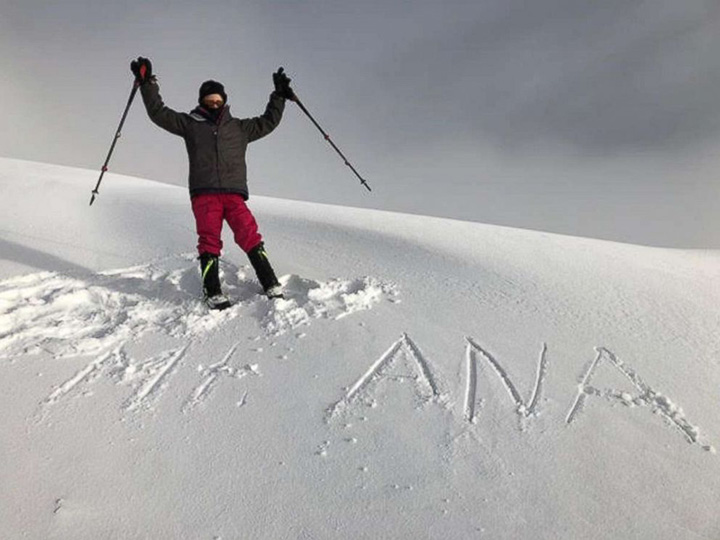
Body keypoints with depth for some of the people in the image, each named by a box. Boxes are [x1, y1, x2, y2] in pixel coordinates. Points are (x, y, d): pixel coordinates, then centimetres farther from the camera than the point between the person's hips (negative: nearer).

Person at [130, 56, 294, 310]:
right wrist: (147, 83, 13)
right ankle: (213, 292, -11)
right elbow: (159, 113, 18)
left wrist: (279, 95, 24)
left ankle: (271, 286, -14)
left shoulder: (239, 127, 22)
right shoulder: (190, 124, 19)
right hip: (203, 194, 0)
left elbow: (268, 122, 27)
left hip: (234, 193, 0)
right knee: (209, 241, -13)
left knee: (250, 237, -15)